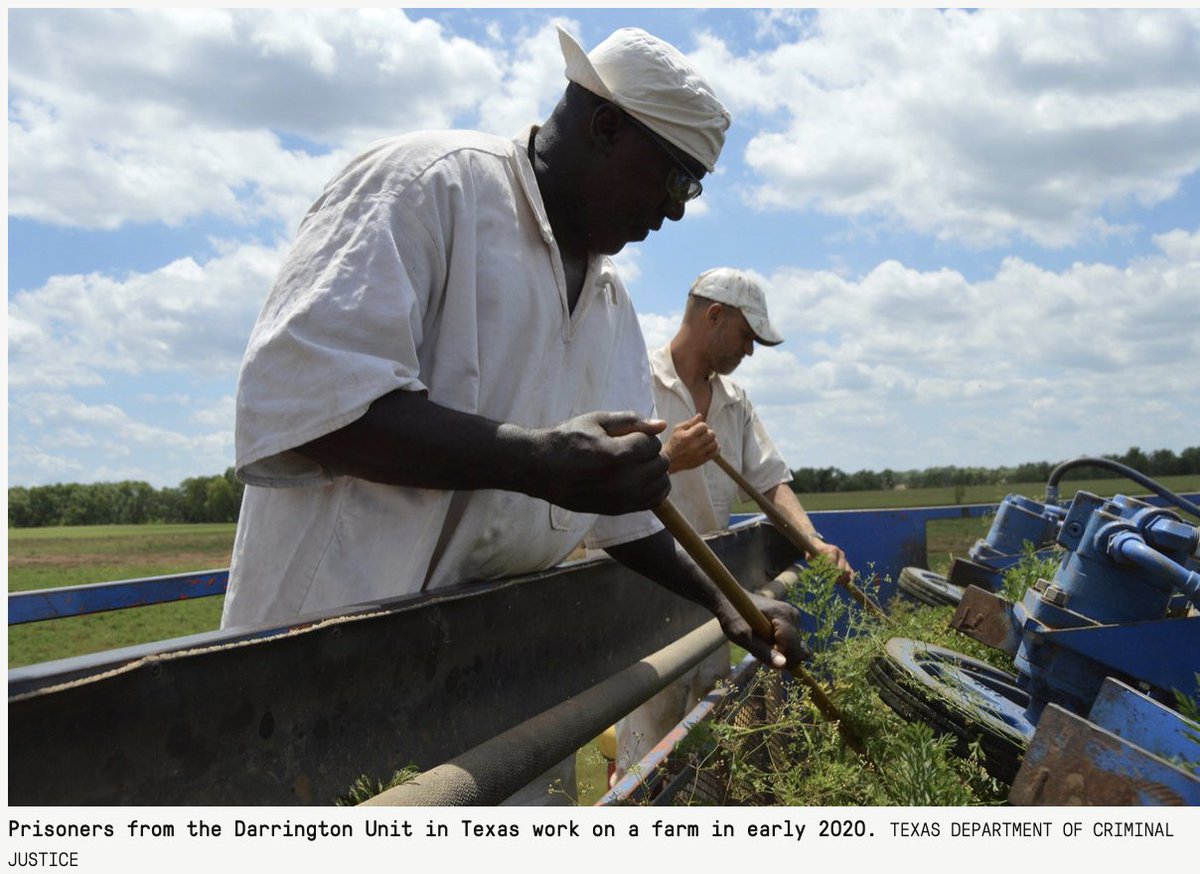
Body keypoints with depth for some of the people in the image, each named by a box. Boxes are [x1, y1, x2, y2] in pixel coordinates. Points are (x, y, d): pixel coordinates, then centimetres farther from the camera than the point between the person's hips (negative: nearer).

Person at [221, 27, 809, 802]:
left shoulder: (613, 306, 15)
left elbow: (624, 509, 22)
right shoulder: (427, 182, -10)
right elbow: (296, 395, -23)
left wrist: (724, 602, 11)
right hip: (340, 644, -7)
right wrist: (537, 461, -30)